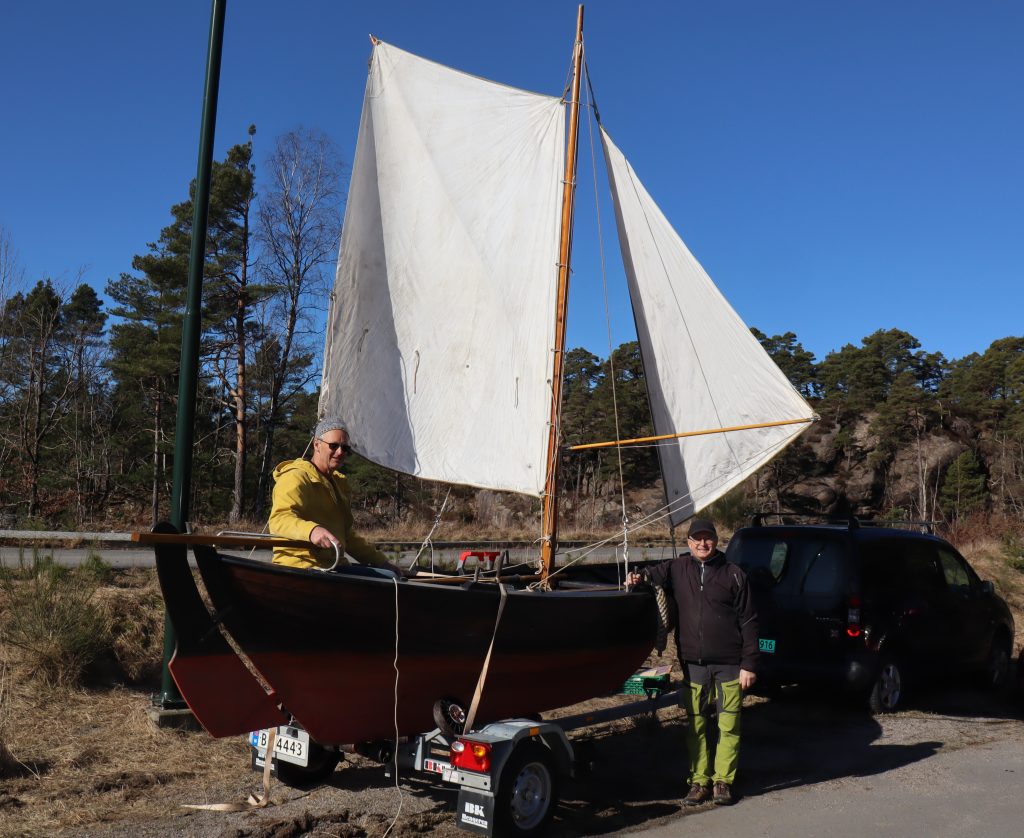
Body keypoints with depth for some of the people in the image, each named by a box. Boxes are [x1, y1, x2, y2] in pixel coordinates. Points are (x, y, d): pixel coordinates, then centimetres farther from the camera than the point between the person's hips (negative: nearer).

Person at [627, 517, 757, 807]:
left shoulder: (734, 575, 0)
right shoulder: (678, 569, 5)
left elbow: (748, 622, 1)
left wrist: (749, 664, -3)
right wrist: (640, 578, -9)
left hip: (729, 664, -2)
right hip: (693, 663, 2)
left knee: (729, 725, 3)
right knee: (695, 725, 7)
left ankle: (723, 781, 16)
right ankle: (698, 781, 18)